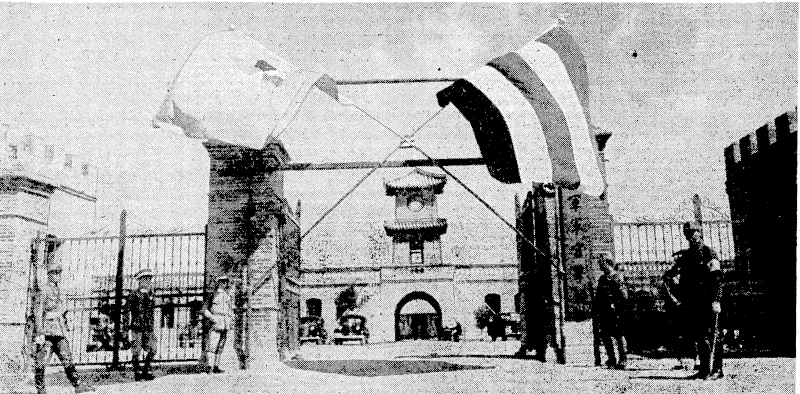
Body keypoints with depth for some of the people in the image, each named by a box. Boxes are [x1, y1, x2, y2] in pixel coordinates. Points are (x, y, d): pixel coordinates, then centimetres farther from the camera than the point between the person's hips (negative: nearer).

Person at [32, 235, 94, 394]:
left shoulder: (58, 291, 14)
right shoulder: (42, 291, -8)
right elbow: (38, 313, -12)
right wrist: (39, 333, -15)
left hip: (59, 332, 7)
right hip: (46, 332, -7)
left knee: (68, 359, 2)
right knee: (41, 361, 0)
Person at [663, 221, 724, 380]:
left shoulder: (709, 254, -4)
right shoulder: (685, 255, 14)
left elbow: (718, 279, -11)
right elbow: (669, 275, 20)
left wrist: (716, 300, -18)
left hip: (707, 303, -6)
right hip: (691, 304, 6)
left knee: (712, 336, -3)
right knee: (697, 337, 9)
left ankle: (717, 370, 3)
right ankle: (704, 369, 17)